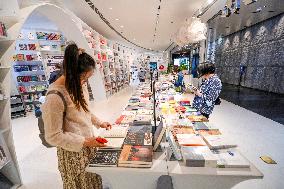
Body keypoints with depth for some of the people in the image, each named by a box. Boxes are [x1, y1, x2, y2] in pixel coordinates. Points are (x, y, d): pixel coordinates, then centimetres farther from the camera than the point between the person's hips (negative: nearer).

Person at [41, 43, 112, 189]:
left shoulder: (79, 86, -4)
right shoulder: (55, 97, -26)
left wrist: (99, 123, 3)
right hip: (73, 152, -6)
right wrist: (84, 142, -21)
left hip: (88, 143, 6)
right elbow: (53, 136, -18)